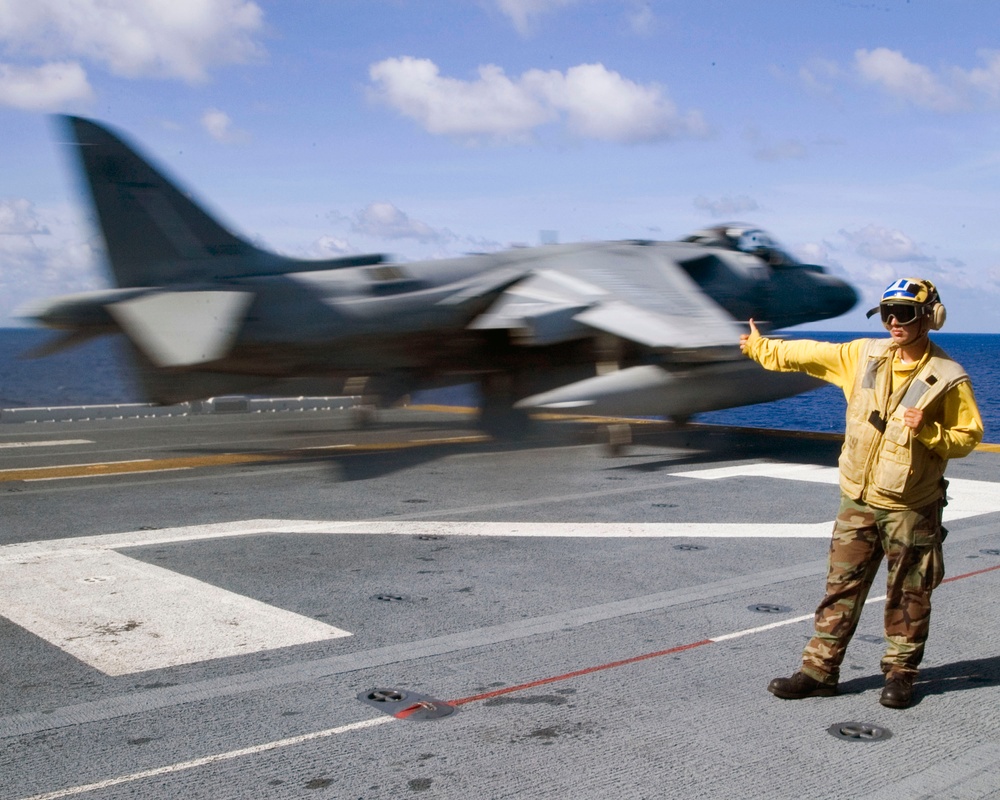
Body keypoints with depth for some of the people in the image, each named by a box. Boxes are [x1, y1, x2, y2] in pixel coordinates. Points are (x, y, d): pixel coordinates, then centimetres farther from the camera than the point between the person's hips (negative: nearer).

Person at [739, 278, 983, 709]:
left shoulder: (948, 378, -10)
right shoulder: (864, 355, 2)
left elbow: (968, 437, -5)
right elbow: (807, 355, 13)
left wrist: (929, 431, -23)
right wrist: (759, 346, 21)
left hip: (911, 508, -3)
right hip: (858, 500, 4)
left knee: (908, 596, 8)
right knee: (841, 586, 6)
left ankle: (900, 673, 23)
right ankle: (819, 670, 13)